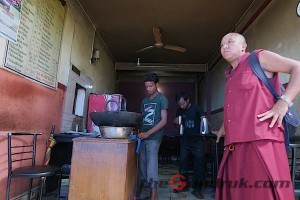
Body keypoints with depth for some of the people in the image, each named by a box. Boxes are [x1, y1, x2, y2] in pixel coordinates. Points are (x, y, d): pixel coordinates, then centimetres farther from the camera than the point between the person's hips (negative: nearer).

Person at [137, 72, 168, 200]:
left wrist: (147, 133, -17)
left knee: (151, 165, -8)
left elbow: (164, 121, -10)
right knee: (142, 164, 9)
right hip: (143, 136, 6)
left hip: (154, 137, -6)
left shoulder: (162, 99, -2)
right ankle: (145, 188, 24)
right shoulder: (145, 100, 17)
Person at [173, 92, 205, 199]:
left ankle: (197, 188, 7)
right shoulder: (179, 111, 3)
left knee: (199, 162, -5)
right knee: (183, 162, 5)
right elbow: (177, 125, 14)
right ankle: (184, 185, 22)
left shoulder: (196, 109, -11)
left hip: (197, 140, -4)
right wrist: (176, 122, -10)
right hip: (185, 140, 4)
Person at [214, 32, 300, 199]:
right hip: (235, 146, 7)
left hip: (261, 141, -7)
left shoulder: (259, 57, 6)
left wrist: (284, 101, -14)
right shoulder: (231, 76, 24)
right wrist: (225, 126, 24)